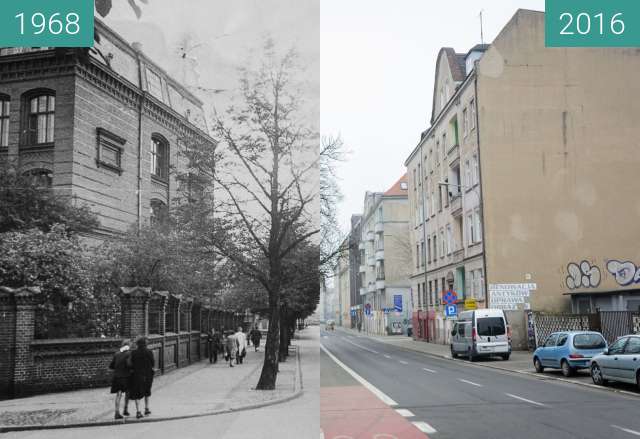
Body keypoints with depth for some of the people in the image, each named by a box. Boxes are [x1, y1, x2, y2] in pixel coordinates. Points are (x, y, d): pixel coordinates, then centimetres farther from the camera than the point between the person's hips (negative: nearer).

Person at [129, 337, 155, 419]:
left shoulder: (134, 353, -9)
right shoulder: (149, 352, -7)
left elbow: (131, 365, -8)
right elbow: (153, 364, -3)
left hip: (137, 375, -2)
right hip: (148, 375, 2)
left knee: (137, 394, 6)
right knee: (146, 391, 23)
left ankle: (138, 411, -4)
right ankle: (147, 408, 26)